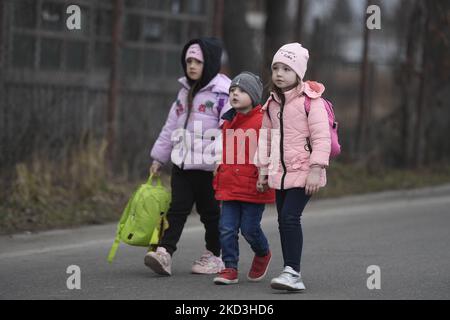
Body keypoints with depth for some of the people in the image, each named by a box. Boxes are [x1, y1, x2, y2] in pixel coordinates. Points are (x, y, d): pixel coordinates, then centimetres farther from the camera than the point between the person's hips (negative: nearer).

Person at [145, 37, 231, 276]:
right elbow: (171, 125, 19)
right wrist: (159, 157, 18)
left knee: (210, 211, 6)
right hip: (182, 164, 6)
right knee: (177, 209, -3)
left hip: (209, 166, -6)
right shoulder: (185, 91, 15)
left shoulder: (222, 93, -9)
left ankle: (214, 256, 19)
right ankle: (164, 252, -11)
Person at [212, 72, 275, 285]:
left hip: (254, 188, -6)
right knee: (227, 229, -1)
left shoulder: (262, 121, -10)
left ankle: (263, 254, 29)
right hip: (230, 187, 6)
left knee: (249, 228, 0)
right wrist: (219, 180, 22)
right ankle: (230, 268, 8)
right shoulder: (228, 123, 12)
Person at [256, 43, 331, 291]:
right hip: (280, 173, 7)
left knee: (290, 217, -18)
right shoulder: (272, 104, 12)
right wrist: (263, 170, 18)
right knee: (283, 221, 8)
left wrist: (316, 170, -19)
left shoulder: (311, 101, -9)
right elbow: (266, 138, 19)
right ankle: (291, 273, 15)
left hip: (303, 173, -7)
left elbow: (321, 138, -14)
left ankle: (293, 272, -17)